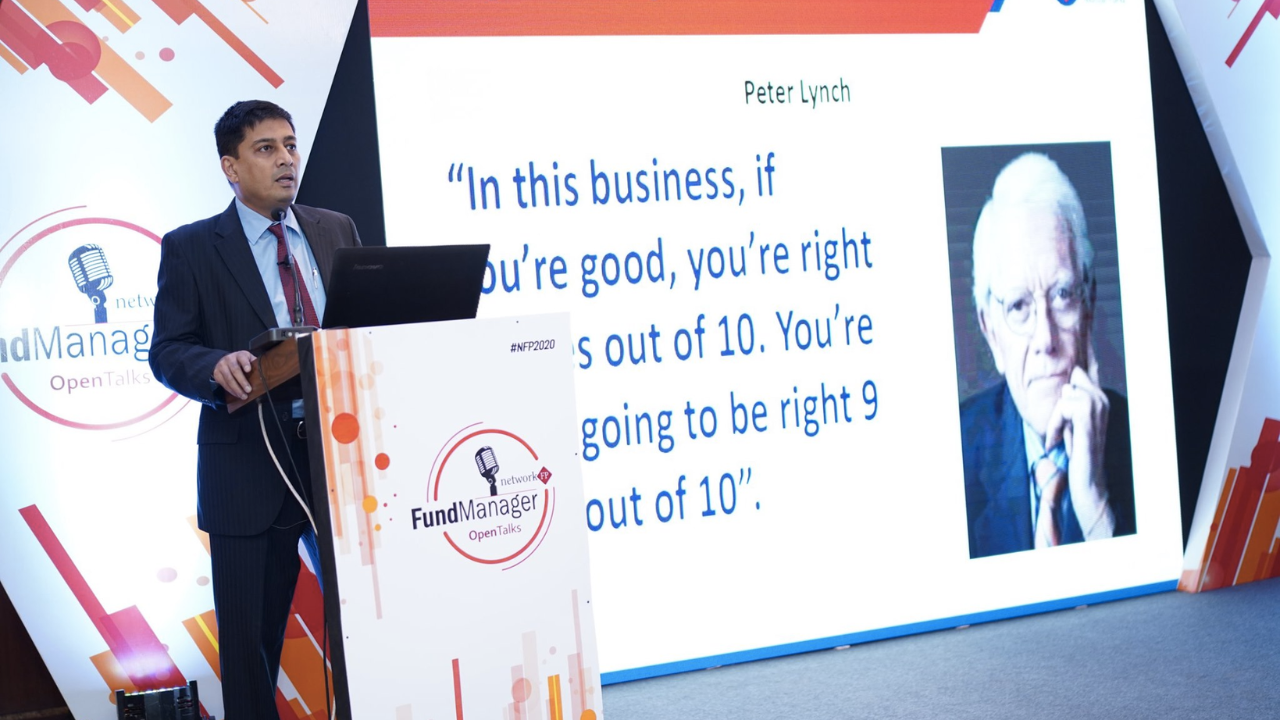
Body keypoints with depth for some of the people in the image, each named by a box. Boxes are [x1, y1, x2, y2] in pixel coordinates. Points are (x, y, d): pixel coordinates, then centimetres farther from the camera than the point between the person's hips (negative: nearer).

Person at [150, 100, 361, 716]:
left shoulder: (337, 231, 12)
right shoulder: (190, 248, 2)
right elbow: (167, 350, -2)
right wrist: (218, 366, -22)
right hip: (250, 469, -2)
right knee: (250, 637, 6)